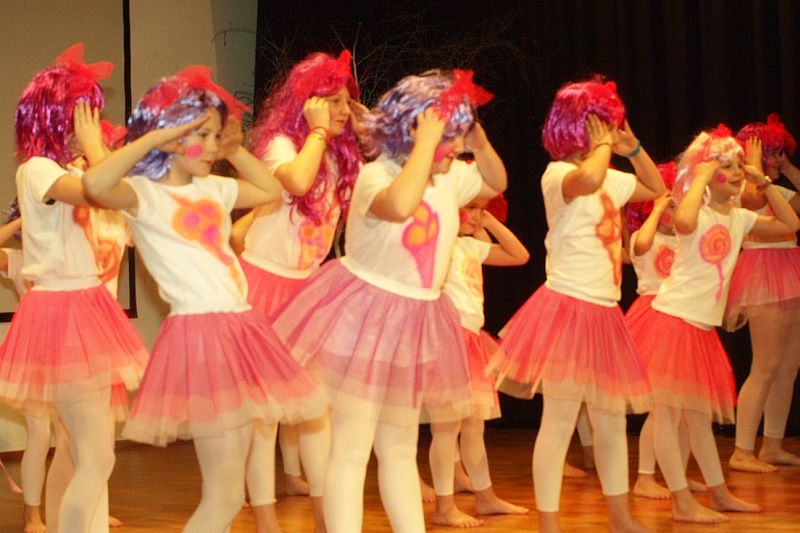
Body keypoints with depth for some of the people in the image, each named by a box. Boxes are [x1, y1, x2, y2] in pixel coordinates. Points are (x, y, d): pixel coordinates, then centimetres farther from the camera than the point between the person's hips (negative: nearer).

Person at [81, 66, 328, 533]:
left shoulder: (214, 189, 15)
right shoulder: (144, 194, -7)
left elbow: (272, 191, 32)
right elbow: (95, 185, -29)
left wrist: (235, 149, 19)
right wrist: (155, 138, -22)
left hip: (240, 330, 8)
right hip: (201, 333, -8)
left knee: (228, 492, 11)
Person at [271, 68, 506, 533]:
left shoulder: (451, 178, 3)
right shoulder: (376, 177, -21)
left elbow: (497, 183, 22)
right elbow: (399, 206, -44)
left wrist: (479, 140, 1)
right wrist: (428, 143, -34)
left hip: (413, 322, 8)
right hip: (364, 316, -8)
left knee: (400, 449, 17)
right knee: (351, 450, -7)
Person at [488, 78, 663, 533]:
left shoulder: (610, 178, 15)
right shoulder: (558, 174, -11)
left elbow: (656, 190, 30)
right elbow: (588, 179, -36)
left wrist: (633, 149, 15)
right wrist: (603, 146, -16)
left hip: (604, 313, 9)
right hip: (568, 308, -9)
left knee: (612, 419, 14)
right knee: (560, 421, -8)